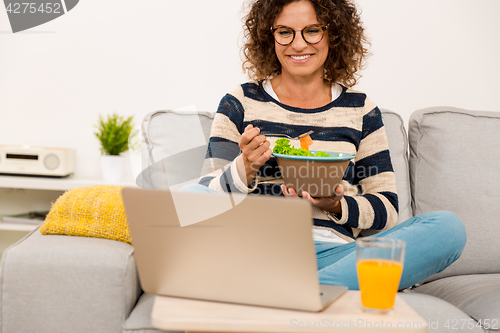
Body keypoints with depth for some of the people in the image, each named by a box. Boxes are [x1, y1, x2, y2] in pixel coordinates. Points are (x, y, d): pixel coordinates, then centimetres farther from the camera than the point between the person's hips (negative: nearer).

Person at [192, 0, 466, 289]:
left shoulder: (360, 110, 13)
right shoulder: (240, 104, 9)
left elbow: (387, 209, 10)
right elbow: (210, 195, 3)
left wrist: (336, 206, -10)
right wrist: (245, 168, -17)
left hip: (333, 251, 2)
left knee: (449, 226, -21)